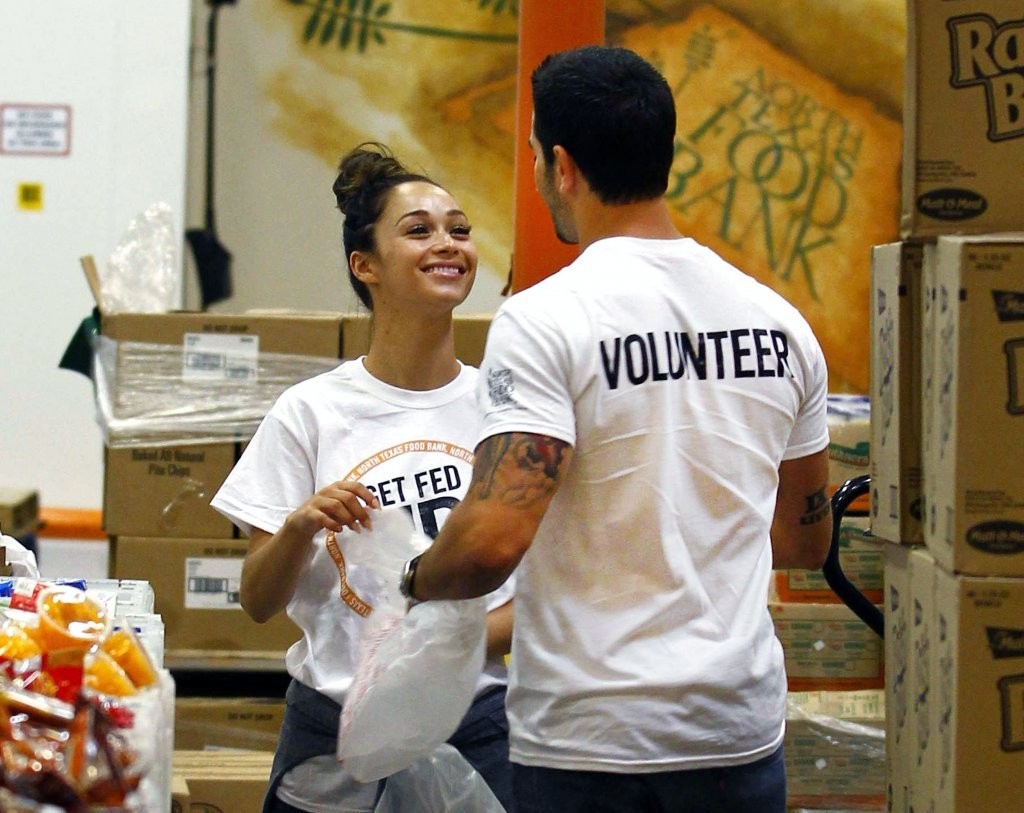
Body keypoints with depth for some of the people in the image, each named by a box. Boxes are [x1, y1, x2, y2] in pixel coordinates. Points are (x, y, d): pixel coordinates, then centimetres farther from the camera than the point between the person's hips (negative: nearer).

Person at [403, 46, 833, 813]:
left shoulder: (543, 319, -13)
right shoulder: (779, 319, 5)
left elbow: (496, 536, -22)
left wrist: (417, 580, 0)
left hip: (589, 740, -5)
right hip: (743, 730, 5)